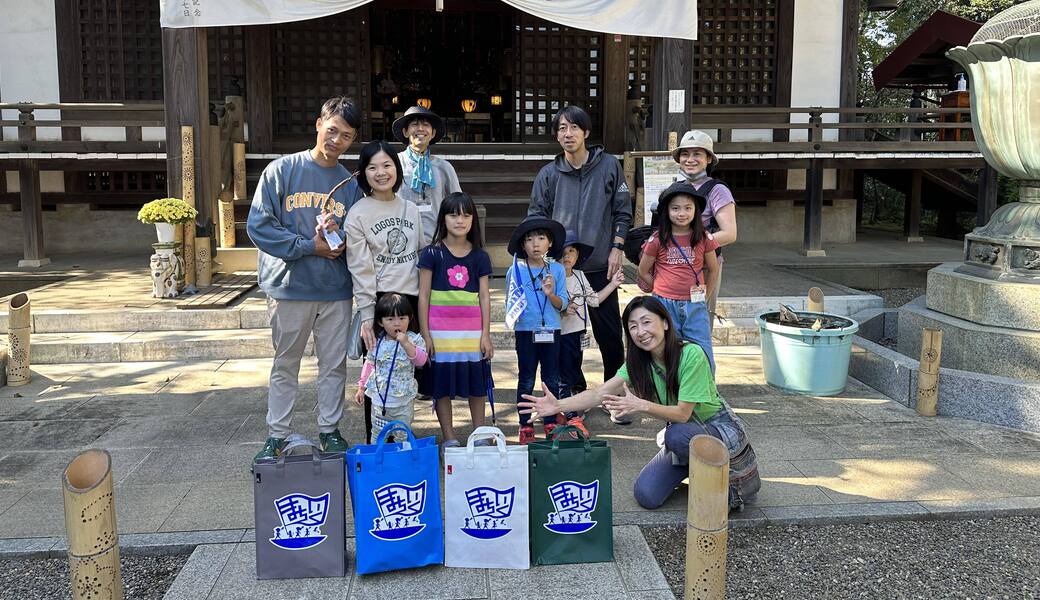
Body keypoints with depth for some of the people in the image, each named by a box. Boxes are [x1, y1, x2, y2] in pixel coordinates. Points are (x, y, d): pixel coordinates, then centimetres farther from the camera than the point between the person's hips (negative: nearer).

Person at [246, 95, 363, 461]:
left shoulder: (350, 184, 5)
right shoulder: (281, 170, -3)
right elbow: (259, 225, -8)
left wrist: (340, 240, -15)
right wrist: (310, 246, -13)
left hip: (336, 290, 2)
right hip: (289, 286, -2)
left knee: (334, 364, 10)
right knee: (285, 365, 9)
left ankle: (330, 430, 25)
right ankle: (277, 435, 21)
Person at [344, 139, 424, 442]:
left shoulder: (410, 209, 10)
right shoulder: (357, 214, -4)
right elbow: (360, 269, -8)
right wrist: (367, 314, -13)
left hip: (411, 301, 4)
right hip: (379, 303, -4)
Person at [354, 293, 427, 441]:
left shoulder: (414, 339, -7)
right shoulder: (377, 341, 0)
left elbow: (421, 360, -20)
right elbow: (369, 364, 11)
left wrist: (406, 343, -29)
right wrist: (361, 388, 13)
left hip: (404, 399, -2)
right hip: (380, 397, 2)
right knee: (377, 435, 12)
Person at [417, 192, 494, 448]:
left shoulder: (480, 257, 5)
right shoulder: (431, 254, -1)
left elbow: (485, 297, 5)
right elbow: (423, 296, -1)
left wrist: (485, 335, 0)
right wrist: (425, 334, -6)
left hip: (472, 330, 2)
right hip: (440, 329, -2)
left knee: (477, 382, 8)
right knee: (441, 384, 4)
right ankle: (449, 437, 17)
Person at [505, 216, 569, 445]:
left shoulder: (557, 269, 1)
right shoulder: (516, 271, -2)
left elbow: (562, 304, 0)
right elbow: (510, 302, 3)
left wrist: (550, 294, -19)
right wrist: (512, 315, -15)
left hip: (551, 330, 2)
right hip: (525, 331, -2)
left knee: (552, 379, 9)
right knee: (526, 380, 6)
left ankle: (550, 423, 22)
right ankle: (525, 427, 13)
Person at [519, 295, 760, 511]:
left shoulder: (691, 355, -27)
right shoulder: (639, 362, -8)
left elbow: (683, 413, -27)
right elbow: (601, 393, -18)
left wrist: (642, 406, -43)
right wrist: (558, 405, -32)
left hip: (719, 428, -5)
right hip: (681, 432, 5)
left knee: (677, 435, -37)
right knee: (646, 495, -11)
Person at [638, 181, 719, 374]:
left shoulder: (704, 238, 0)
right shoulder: (658, 240, -3)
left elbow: (712, 269, 14)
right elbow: (643, 272, 7)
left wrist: (704, 296, 12)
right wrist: (664, 289, 8)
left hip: (695, 307, 1)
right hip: (665, 305, -1)